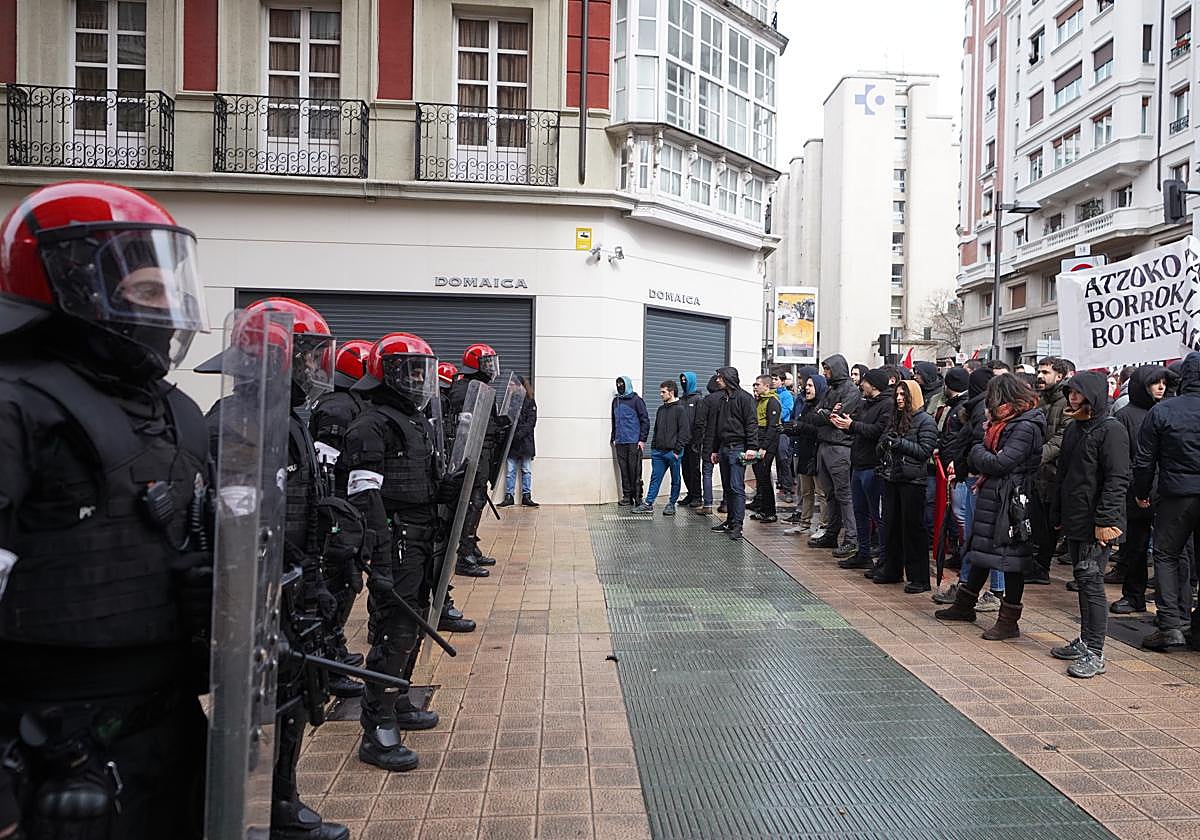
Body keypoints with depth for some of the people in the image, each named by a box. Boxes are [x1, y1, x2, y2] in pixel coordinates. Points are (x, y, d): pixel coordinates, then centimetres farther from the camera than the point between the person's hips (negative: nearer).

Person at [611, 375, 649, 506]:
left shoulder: (636, 400, -4)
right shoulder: (616, 401, 14)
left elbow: (645, 420, -5)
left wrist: (642, 439, -10)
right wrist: (613, 437, 16)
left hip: (634, 442, -5)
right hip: (620, 442, 5)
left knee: (635, 470, -4)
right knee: (624, 470, 6)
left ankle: (637, 495, 4)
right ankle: (627, 495, 12)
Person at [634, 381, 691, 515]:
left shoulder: (680, 410, -8)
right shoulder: (661, 409, 15)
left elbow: (684, 432, -12)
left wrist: (677, 450, -15)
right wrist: (653, 446, 13)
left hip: (673, 452, -7)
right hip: (658, 451, 7)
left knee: (675, 480, 6)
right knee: (655, 478, 7)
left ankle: (671, 504, 16)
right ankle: (648, 504, 9)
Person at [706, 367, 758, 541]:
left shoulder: (744, 398, -6)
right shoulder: (722, 399, 18)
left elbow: (752, 424, -12)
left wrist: (752, 447, -19)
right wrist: (714, 449, 18)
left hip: (738, 448, -8)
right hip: (723, 448, 8)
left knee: (737, 487, -10)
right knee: (727, 487, 11)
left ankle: (737, 525, -9)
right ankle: (730, 521, 17)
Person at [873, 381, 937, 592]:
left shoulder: (926, 421, -6)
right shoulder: (895, 418, 17)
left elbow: (925, 451, -14)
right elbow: (882, 443, 24)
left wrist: (900, 443, -17)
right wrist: (885, 445, 2)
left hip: (912, 481, -8)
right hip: (891, 479, 8)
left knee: (913, 529, -5)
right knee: (891, 525, 13)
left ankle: (919, 578, 2)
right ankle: (892, 570, 25)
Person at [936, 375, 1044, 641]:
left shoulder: (1026, 427, -16)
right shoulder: (1005, 423, 14)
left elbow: (1001, 463, -21)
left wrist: (976, 452, -6)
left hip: (1011, 500, -10)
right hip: (991, 496, 10)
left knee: (1011, 558, 0)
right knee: (981, 551, 17)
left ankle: (1009, 620, 10)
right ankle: (964, 606, 30)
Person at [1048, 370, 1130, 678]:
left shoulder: (1111, 430, -11)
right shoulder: (1073, 429, 15)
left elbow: (1117, 480, -17)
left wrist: (1105, 520, -22)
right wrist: (1058, 515, 18)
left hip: (1096, 524, -8)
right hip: (1074, 522, 8)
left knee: (1091, 582, -7)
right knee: (1082, 581, 14)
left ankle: (1095, 653, -1)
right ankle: (1086, 641, 25)